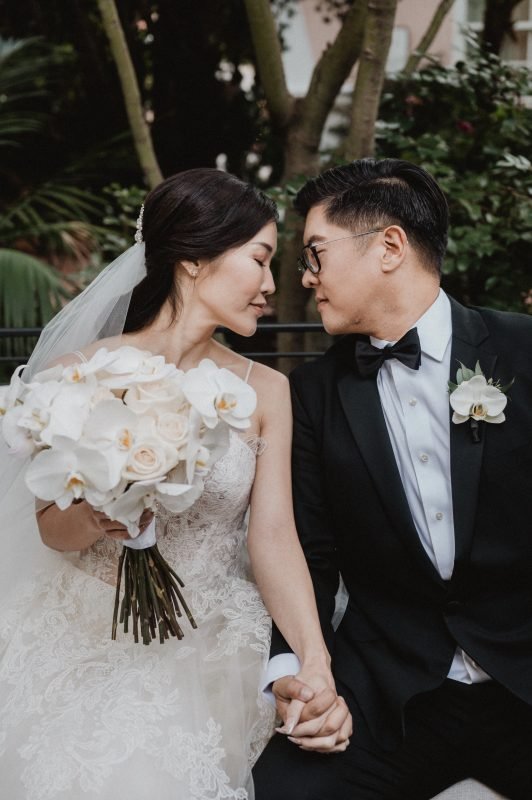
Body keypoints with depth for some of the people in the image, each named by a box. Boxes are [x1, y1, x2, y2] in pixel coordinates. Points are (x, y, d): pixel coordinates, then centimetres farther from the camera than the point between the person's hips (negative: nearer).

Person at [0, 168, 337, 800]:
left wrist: (314, 660, -24)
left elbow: (273, 535, -8)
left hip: (213, 661, 2)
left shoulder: (266, 391, 0)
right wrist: (95, 517, -26)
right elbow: (53, 530, -2)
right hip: (87, 648, -1)